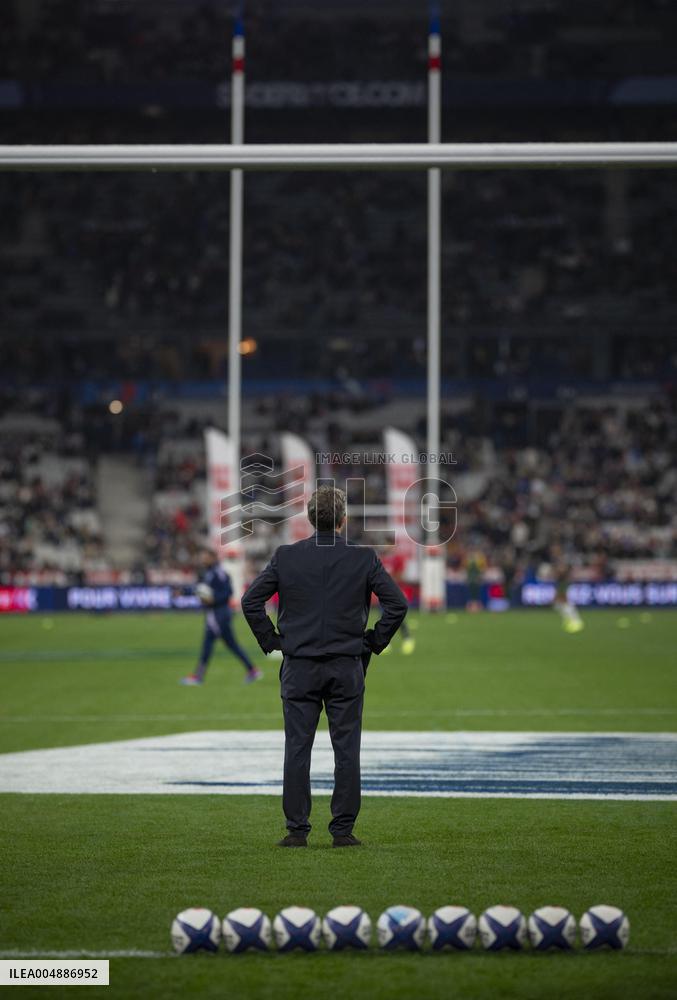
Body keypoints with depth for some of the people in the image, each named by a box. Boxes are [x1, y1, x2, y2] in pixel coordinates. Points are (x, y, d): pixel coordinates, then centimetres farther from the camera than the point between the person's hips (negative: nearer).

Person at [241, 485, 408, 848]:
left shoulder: (285, 556, 0)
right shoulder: (364, 558, -2)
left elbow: (250, 601, -1)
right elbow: (397, 604, -3)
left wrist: (271, 640, 9)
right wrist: (374, 642, 8)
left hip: (299, 667, 0)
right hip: (347, 667, 0)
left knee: (297, 749, 4)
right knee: (346, 750, 4)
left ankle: (297, 829, 4)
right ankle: (343, 829, 4)